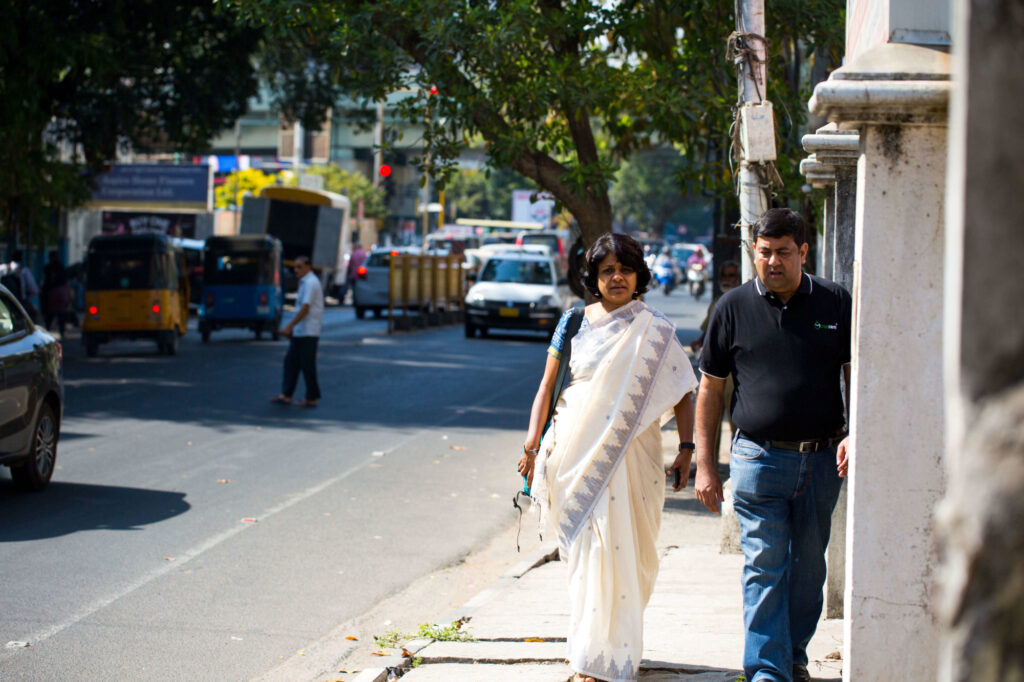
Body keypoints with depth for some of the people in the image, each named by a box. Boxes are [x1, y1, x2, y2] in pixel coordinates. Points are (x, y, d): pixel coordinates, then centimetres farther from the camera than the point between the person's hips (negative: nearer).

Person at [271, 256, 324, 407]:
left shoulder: (311, 283, -14)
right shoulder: (305, 282, 17)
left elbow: (305, 308, -20)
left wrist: (290, 326, -18)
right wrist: (290, 327, 18)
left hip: (308, 332, -10)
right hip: (299, 332, 10)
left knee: (307, 365, -4)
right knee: (291, 361, 8)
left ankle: (311, 399, 3)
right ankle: (286, 395, 9)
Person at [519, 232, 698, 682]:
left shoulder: (655, 331, 4)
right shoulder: (575, 324, 7)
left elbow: (683, 393, 4)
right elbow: (547, 387, 9)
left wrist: (686, 448, -6)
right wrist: (532, 446, 3)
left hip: (627, 456, -1)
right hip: (576, 454, 1)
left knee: (619, 550, -2)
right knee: (585, 552, 3)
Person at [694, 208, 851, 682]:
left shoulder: (835, 303, 4)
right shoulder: (734, 307, 2)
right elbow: (710, 386, 6)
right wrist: (705, 463, 2)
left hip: (822, 459, 2)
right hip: (759, 457, -2)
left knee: (808, 566, 11)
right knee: (764, 566, -6)